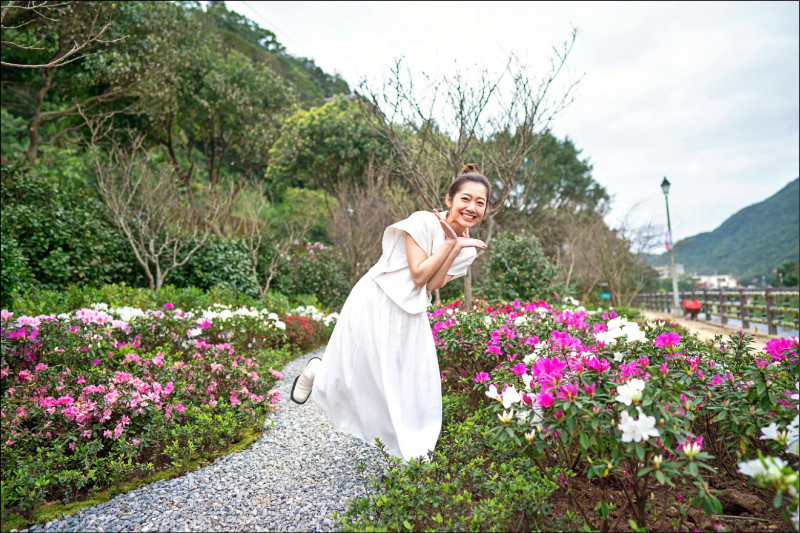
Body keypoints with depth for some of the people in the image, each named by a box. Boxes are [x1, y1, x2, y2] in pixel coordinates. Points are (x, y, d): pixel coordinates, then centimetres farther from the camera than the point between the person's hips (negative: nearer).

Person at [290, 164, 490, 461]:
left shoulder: (467, 248, 1)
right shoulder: (424, 222, -18)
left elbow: (432, 285, -11)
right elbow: (418, 274, -22)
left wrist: (457, 245, -18)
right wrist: (449, 243, -22)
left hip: (411, 315, 6)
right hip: (376, 303, -6)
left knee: (416, 383, 7)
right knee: (354, 374, 5)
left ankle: (411, 449, 28)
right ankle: (316, 370, 40)